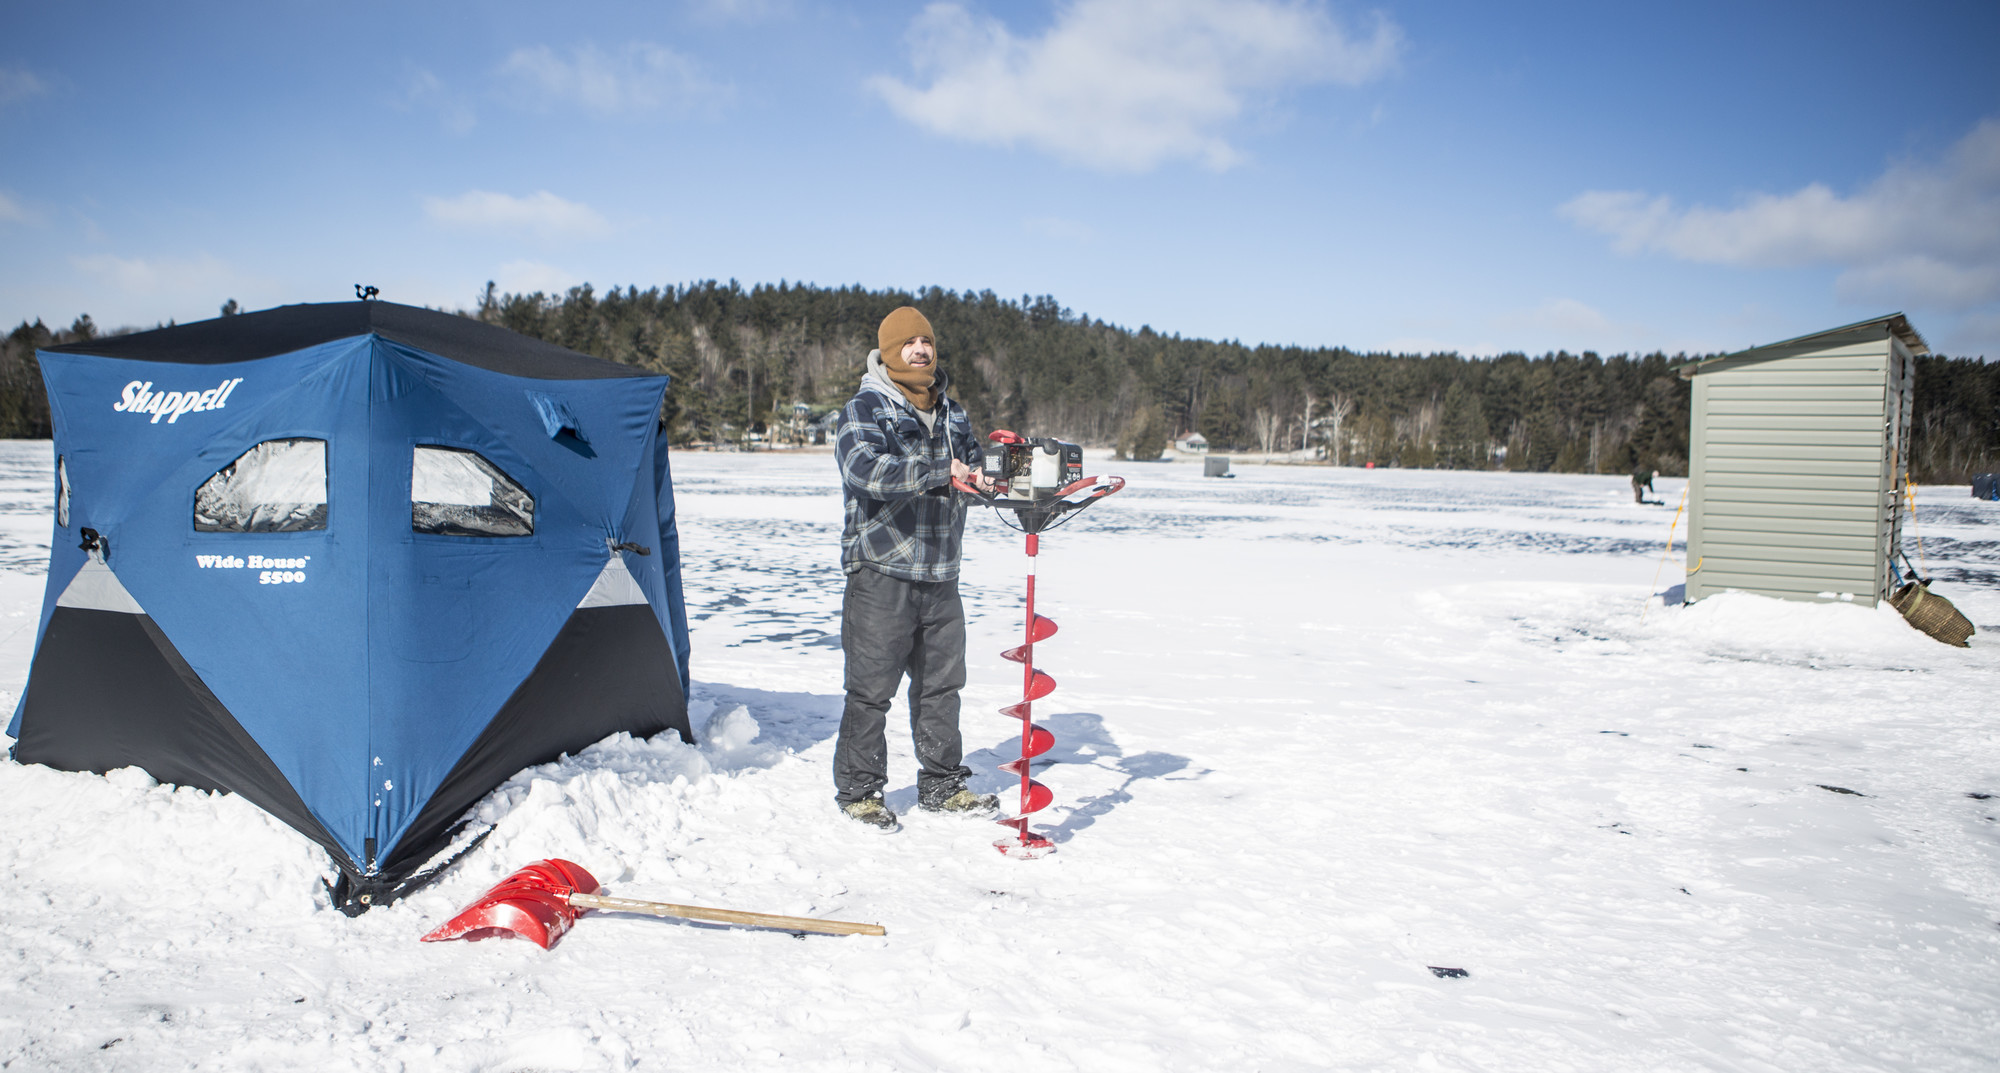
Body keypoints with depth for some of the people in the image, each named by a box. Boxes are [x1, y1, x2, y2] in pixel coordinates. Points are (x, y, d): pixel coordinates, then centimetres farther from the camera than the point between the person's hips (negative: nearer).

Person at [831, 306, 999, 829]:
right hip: (882, 574, -6)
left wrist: (979, 474, 3)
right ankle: (858, 790, 13)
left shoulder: (951, 412, 15)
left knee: (942, 683, 13)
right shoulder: (865, 410, -7)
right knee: (871, 688, 0)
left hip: (941, 576, 7)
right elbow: (865, 469, -26)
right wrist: (939, 473, -25)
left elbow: (974, 460, 27)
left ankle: (942, 785, 25)